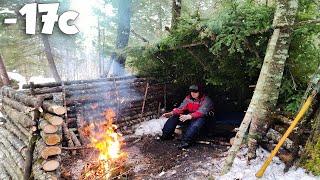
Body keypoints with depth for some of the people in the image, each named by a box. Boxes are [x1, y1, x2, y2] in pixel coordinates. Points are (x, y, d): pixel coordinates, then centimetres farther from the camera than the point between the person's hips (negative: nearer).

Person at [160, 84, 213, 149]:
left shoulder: (206, 100, -16)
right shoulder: (188, 98, 2)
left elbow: (201, 112, -29)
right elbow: (181, 108, -4)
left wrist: (189, 116, -46)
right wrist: (171, 113, -22)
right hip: (188, 117, 6)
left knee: (197, 123, -40)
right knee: (174, 117, -10)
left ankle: (186, 141, -47)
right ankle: (165, 135, -10)